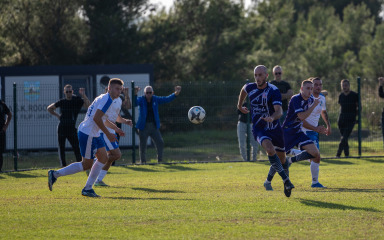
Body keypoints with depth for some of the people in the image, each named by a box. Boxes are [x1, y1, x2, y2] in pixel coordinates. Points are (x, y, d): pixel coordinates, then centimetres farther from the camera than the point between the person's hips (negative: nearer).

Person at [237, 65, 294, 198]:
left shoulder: (273, 91, -16)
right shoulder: (250, 87, -3)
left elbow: (279, 111, -28)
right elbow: (243, 90, 24)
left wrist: (272, 117, -49)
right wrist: (240, 105, 32)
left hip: (274, 128, -1)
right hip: (259, 128, 1)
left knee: (282, 159, 9)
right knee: (270, 149, -29)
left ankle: (286, 185, 36)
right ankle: (286, 180, -26)